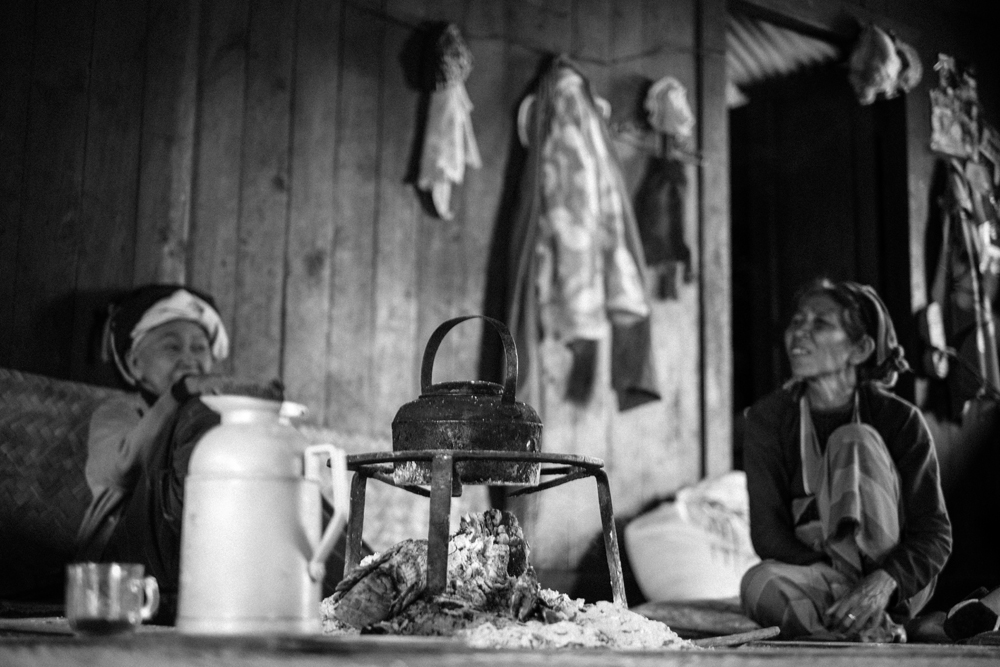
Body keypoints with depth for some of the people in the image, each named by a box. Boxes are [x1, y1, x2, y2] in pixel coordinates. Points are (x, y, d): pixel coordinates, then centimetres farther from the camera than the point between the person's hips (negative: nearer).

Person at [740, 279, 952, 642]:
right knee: (759, 584, -35)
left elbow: (935, 533, -12)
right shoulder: (768, 418, -4)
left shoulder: (899, 419, -8)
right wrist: (843, 586, -25)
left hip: (898, 585, 0)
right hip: (818, 580, 0)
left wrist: (883, 582, -33)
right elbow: (768, 532, -9)